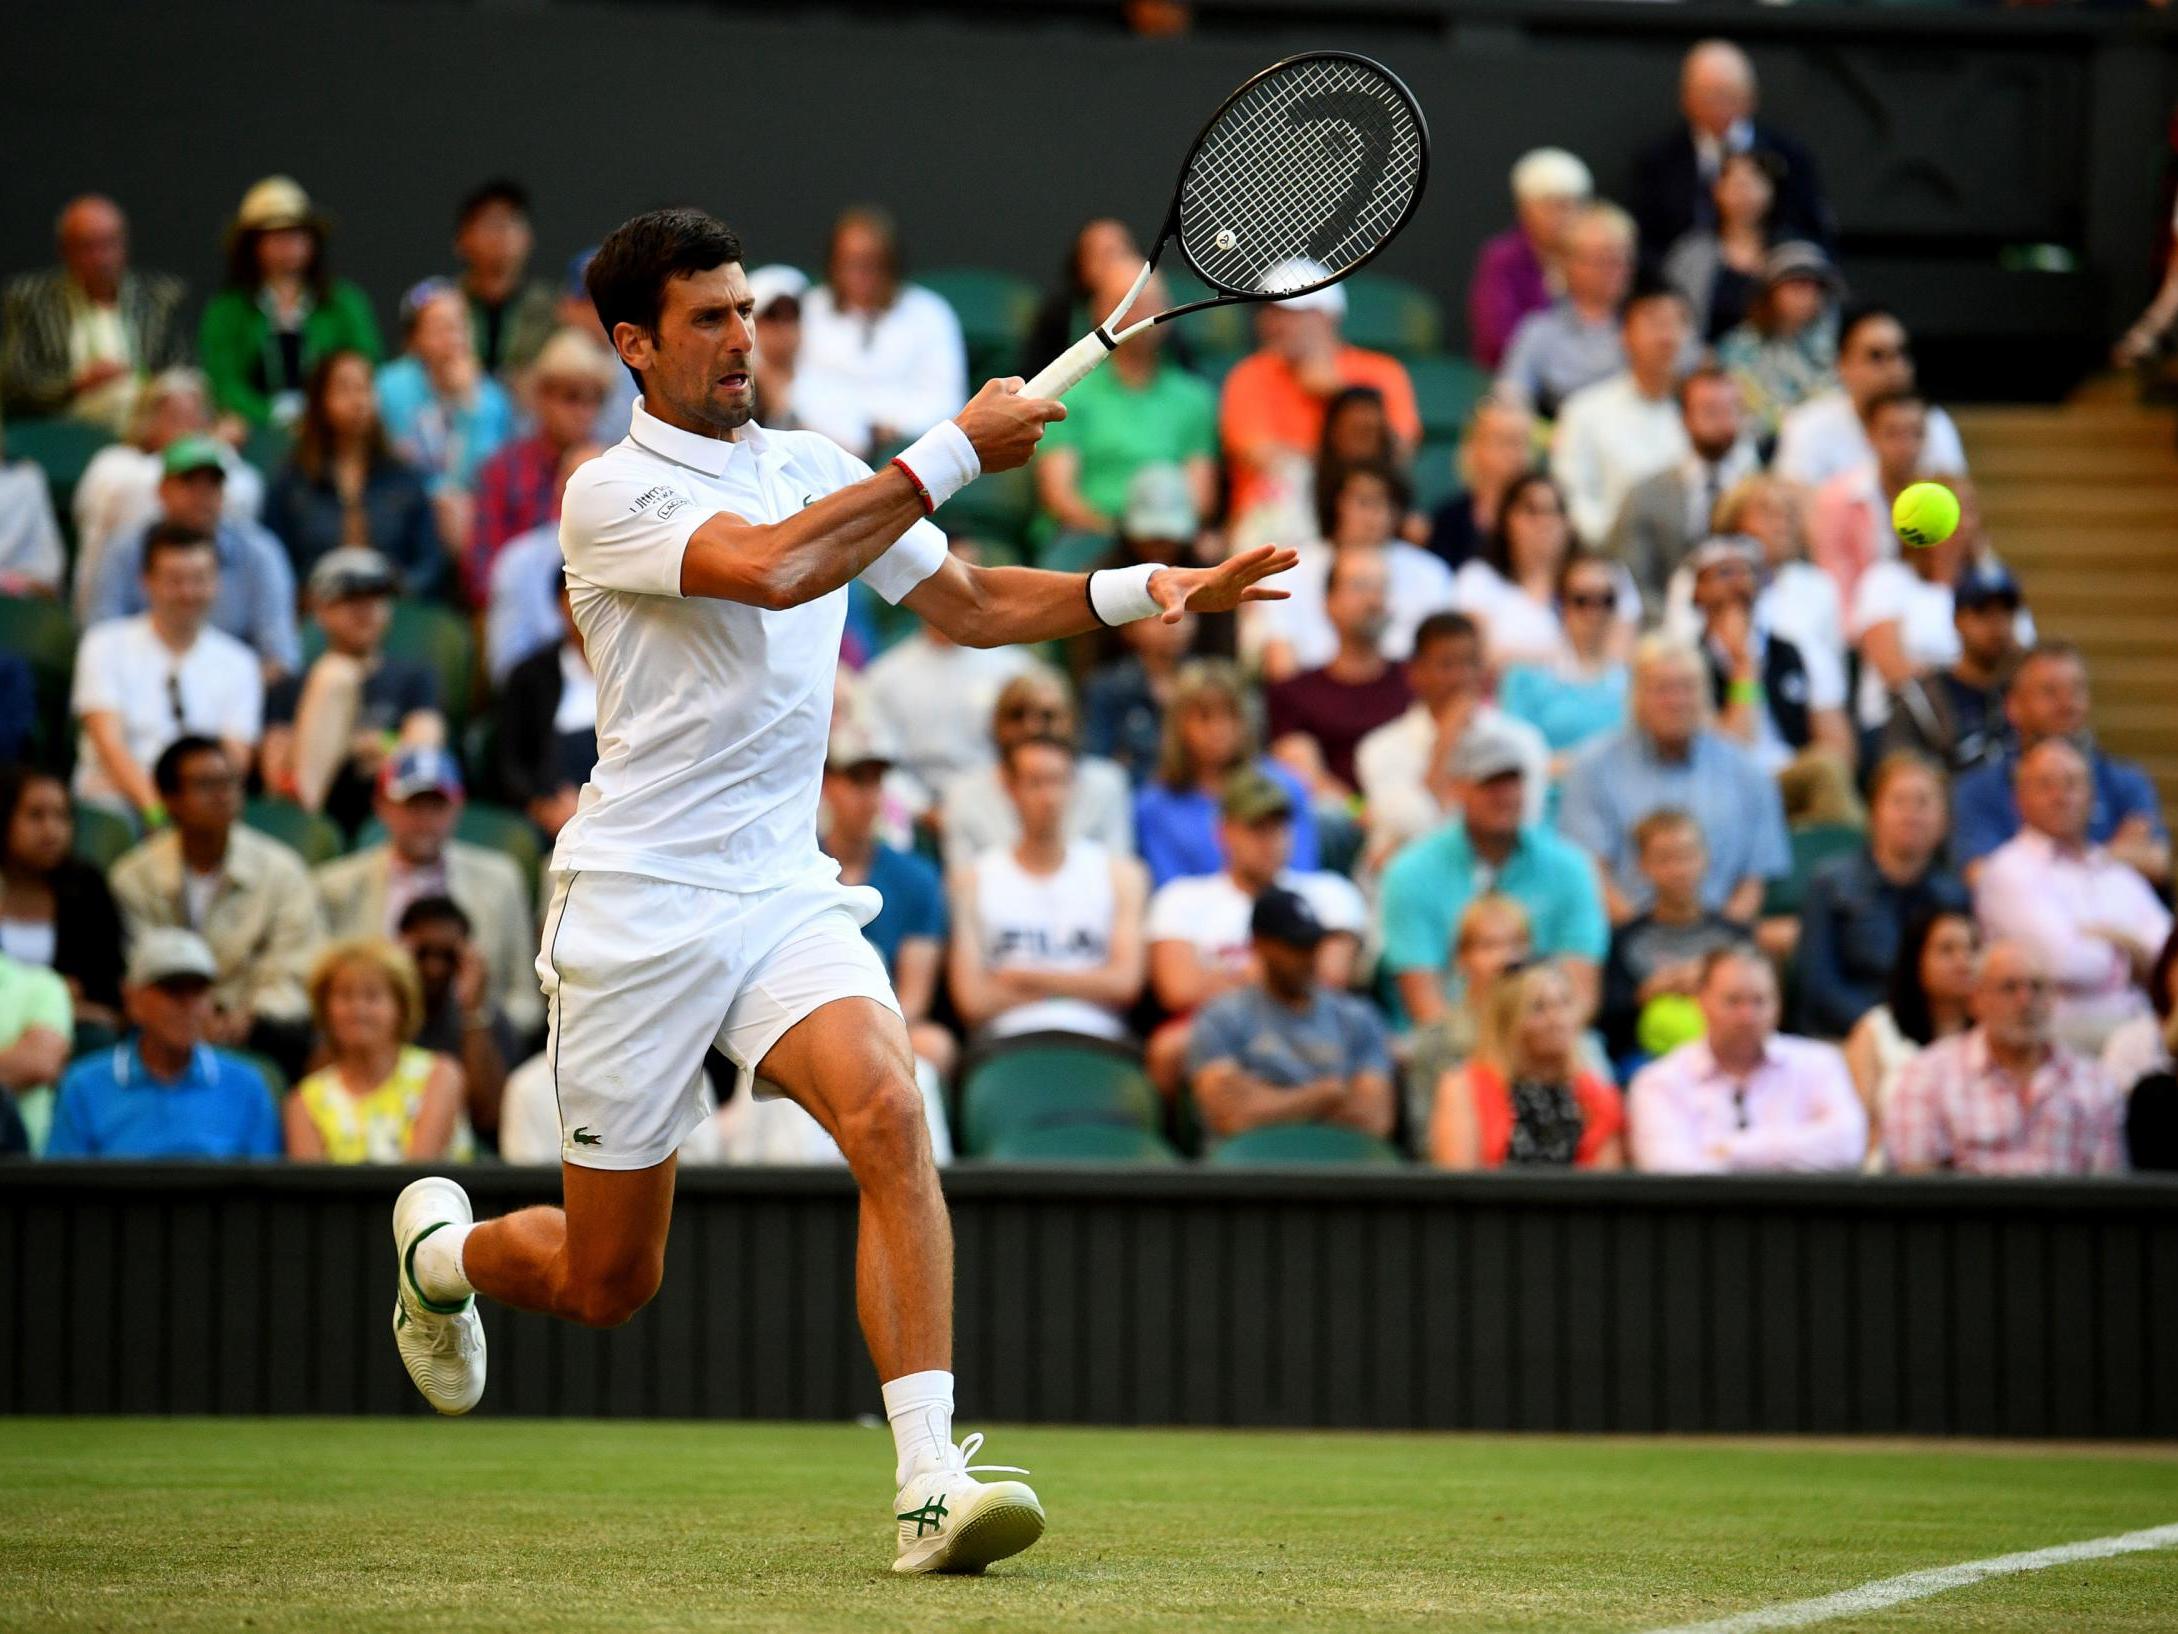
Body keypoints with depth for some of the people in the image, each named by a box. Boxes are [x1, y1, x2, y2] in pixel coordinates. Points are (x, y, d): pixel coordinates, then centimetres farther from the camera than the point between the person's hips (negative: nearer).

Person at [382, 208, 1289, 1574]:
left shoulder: (817, 467, 11)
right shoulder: (610, 495, -10)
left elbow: (968, 601, 20)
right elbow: (770, 568, -28)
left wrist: (1141, 591, 4)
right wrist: (954, 453, -24)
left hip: (787, 889, 4)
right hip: (639, 900, -4)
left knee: (887, 1113, -26)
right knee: (606, 1284, 5)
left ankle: (931, 1481, -31)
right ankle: (442, 1244, 42)